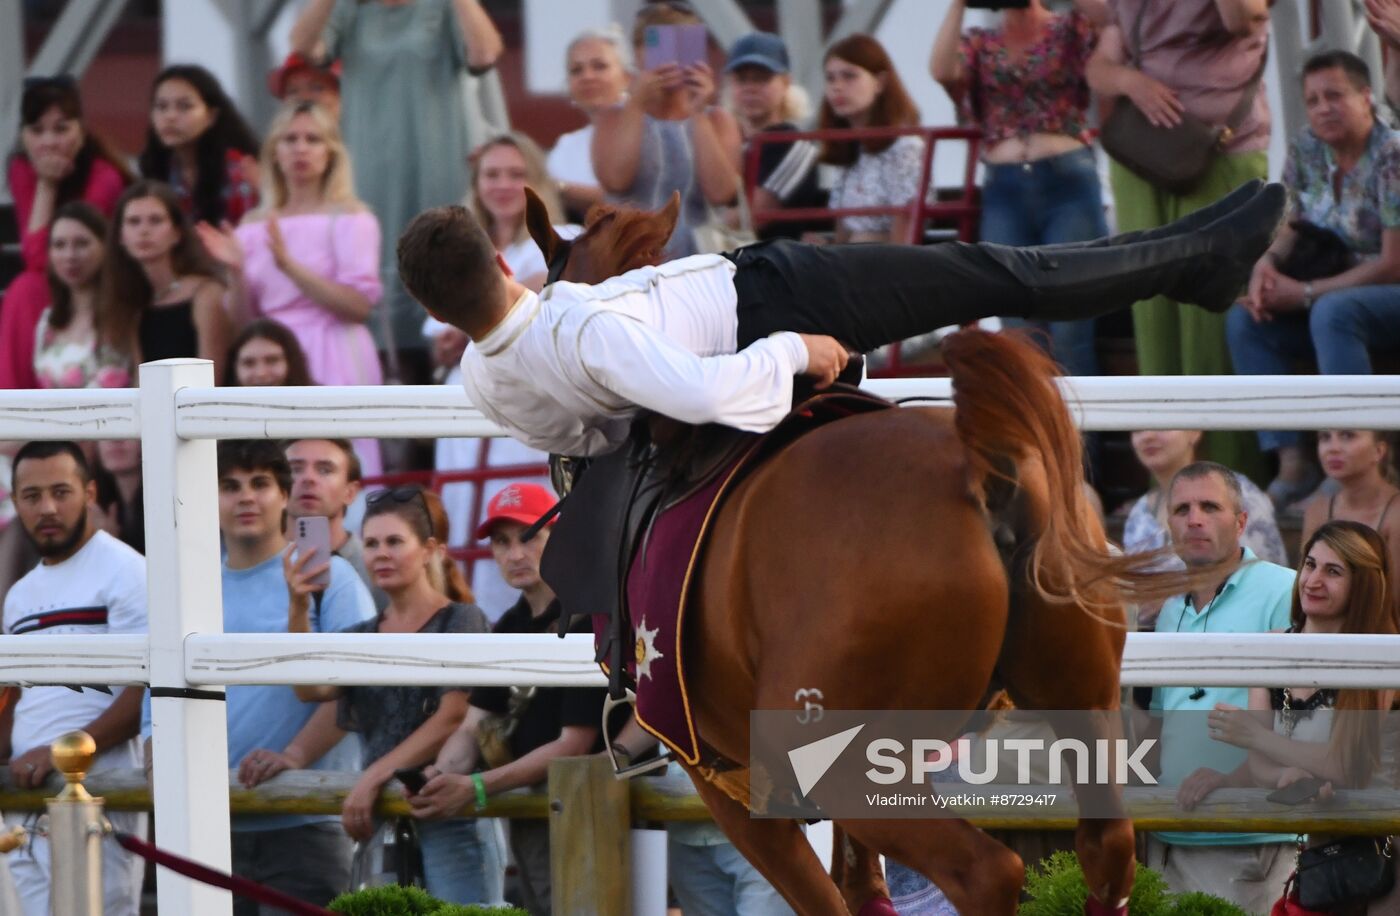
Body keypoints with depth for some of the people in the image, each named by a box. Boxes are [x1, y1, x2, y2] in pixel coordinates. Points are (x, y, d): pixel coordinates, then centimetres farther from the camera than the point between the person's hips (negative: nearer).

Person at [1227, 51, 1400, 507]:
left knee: (1331, 313, -36)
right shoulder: (1306, 152, 2)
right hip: (1339, 292, 8)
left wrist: (1306, 293, -21)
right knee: (1245, 319, -11)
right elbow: (1294, 228, 9)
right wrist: (1267, 262, -16)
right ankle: (1292, 464, -18)